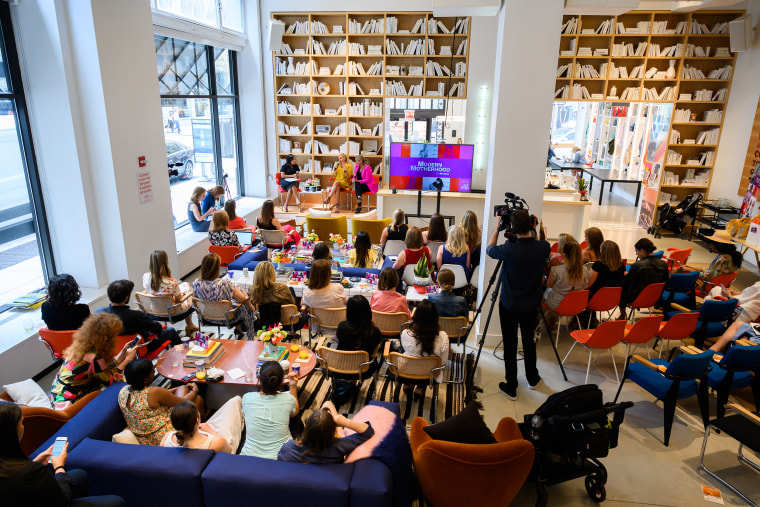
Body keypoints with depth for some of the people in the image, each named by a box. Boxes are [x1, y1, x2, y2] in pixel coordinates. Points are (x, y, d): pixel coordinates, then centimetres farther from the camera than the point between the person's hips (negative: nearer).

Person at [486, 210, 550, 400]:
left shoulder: (509, 250, -26)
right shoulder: (544, 247, -15)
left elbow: (489, 249, -3)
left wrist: (497, 226, 5)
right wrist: (534, 229, 7)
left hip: (509, 306, -4)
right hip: (531, 305, 4)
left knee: (510, 345, 9)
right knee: (529, 341, 22)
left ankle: (511, 387, 20)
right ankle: (532, 379, 41)